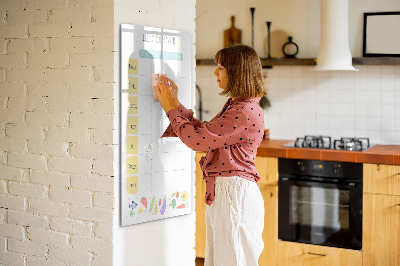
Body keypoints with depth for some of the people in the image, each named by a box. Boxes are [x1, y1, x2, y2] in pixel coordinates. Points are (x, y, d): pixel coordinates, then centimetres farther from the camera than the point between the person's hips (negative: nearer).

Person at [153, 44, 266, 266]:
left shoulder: (246, 112, -20)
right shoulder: (235, 106, 13)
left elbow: (197, 139, -20)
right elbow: (203, 132, 16)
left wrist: (170, 108, -7)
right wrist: (175, 103, 13)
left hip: (235, 194, -10)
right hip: (221, 192, 10)